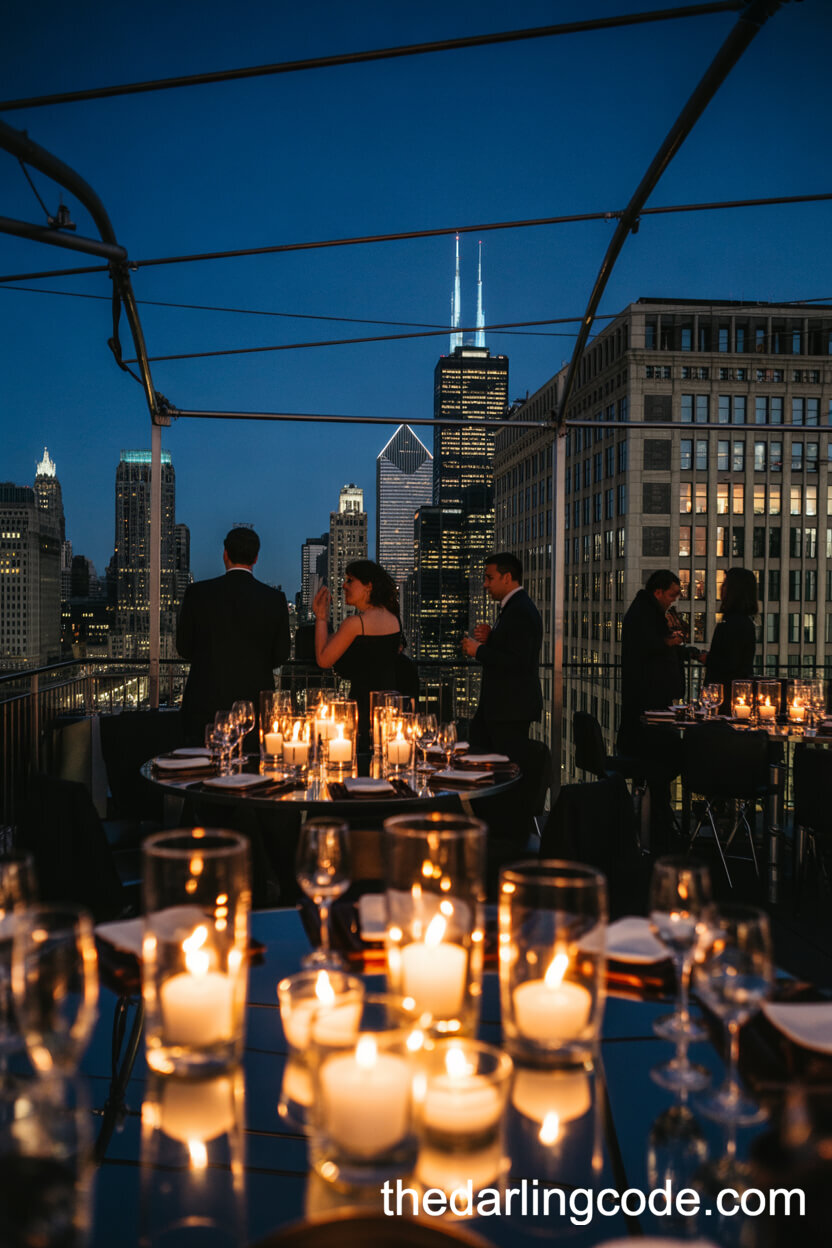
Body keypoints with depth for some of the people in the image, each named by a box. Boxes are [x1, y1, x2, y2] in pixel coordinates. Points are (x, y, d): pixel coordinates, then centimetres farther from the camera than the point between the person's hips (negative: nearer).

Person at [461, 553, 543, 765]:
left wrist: (479, 650, -16)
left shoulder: (521, 611, -17)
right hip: (499, 706, 11)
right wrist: (488, 639, 2)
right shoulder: (512, 607, 17)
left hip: (512, 710, -11)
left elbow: (517, 662, -25)